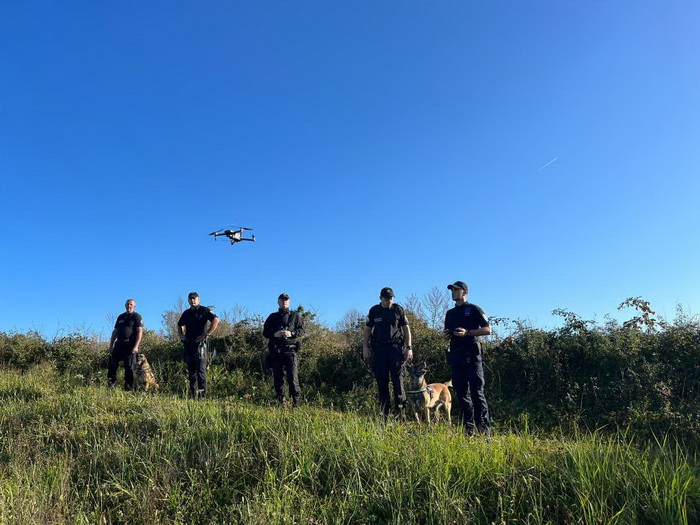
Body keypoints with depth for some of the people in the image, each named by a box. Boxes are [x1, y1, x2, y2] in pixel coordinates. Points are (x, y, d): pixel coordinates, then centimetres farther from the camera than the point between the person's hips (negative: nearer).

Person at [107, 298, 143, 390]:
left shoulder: (136, 316, 0)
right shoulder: (121, 317, 19)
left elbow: (140, 332, -9)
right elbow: (115, 331, 22)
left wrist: (136, 346, -18)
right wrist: (111, 345, 14)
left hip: (129, 345, -6)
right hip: (119, 344, 6)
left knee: (128, 367, -5)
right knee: (112, 364, 4)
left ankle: (128, 388, -1)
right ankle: (111, 384, 14)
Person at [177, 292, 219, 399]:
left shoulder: (204, 310, -1)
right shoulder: (186, 313, 18)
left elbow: (216, 320, -15)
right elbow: (179, 325, 34)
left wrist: (207, 334, -17)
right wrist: (181, 335, 15)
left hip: (199, 344, -7)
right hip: (188, 344, 7)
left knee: (201, 370, -10)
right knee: (191, 371, 9)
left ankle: (202, 395, -10)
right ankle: (192, 395, 15)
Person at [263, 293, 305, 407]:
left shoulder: (295, 315, 12)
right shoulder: (273, 317, 16)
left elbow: (302, 330, 6)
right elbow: (265, 332, 12)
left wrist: (291, 333, -13)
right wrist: (275, 334, -8)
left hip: (290, 350, -2)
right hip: (275, 350, 2)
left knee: (292, 376, -10)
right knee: (278, 377, 5)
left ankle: (296, 400, -4)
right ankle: (281, 401, 13)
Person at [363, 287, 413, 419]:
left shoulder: (398, 309, 3)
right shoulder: (374, 311, 7)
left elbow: (406, 328, 4)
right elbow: (368, 329, 11)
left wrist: (409, 348, -3)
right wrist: (365, 347, 4)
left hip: (396, 347, -2)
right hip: (379, 348, 2)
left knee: (398, 379, -9)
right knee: (381, 381, 3)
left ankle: (400, 409, -1)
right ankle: (383, 413, 10)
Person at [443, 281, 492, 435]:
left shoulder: (473, 309, 1)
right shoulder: (450, 313, 19)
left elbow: (487, 330, -5)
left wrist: (467, 332, -16)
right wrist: (447, 335, 2)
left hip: (471, 354, -6)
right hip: (455, 354, 6)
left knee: (477, 392, -9)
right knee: (461, 392, 6)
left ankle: (484, 429, -6)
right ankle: (469, 428, 13)